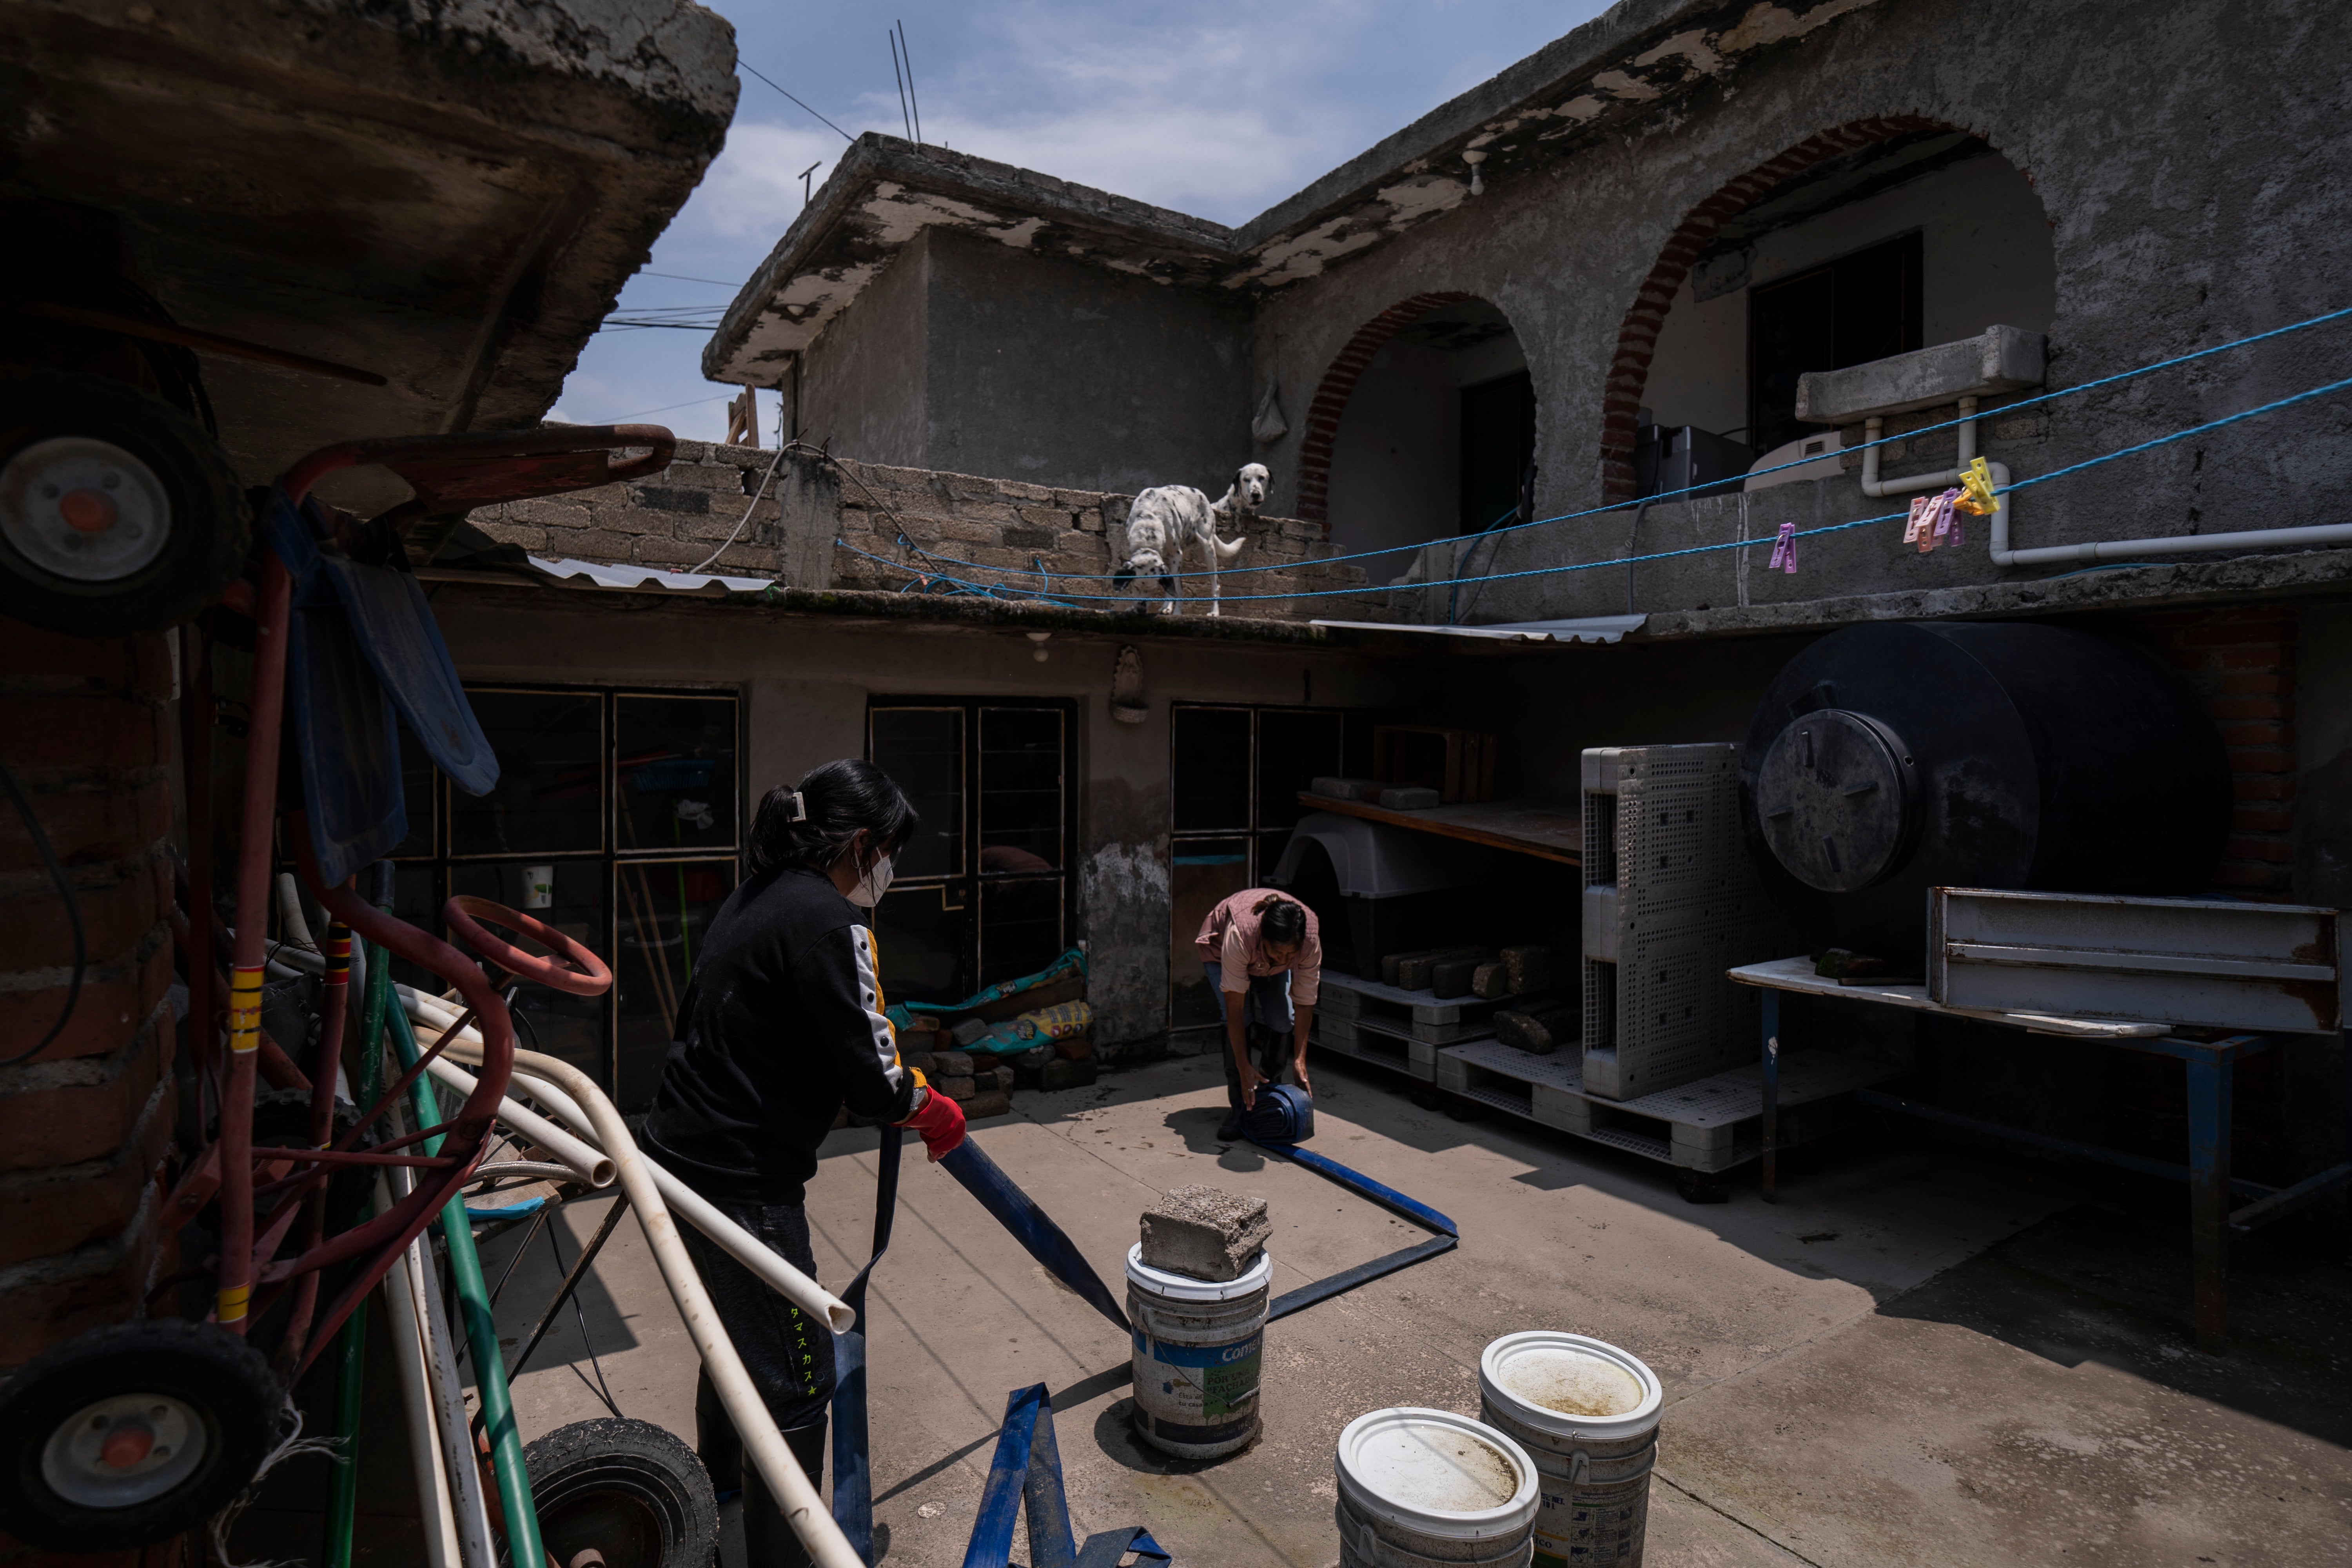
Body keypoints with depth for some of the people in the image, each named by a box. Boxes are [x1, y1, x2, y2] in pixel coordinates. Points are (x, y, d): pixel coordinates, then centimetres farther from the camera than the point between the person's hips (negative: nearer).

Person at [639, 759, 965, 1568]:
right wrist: (935, 1110, -3)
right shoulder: (828, 920, -21)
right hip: (741, 1181, -10)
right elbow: (868, 1076, -23)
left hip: (680, 1156, 10)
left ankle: (719, 1472, 56)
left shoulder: (752, 898, 7)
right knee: (797, 1375, 4)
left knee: (738, 1325, 32)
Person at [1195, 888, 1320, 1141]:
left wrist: (1299, 1059, -27)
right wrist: (1244, 1067, -36)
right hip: (1219, 950, -2)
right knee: (1240, 1019, -23)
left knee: (1280, 1020, -16)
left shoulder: (1311, 942, -36)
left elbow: (1304, 1004, -24)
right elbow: (1234, 1008, -39)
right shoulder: (1239, 934, -46)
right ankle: (1238, 1106, -10)